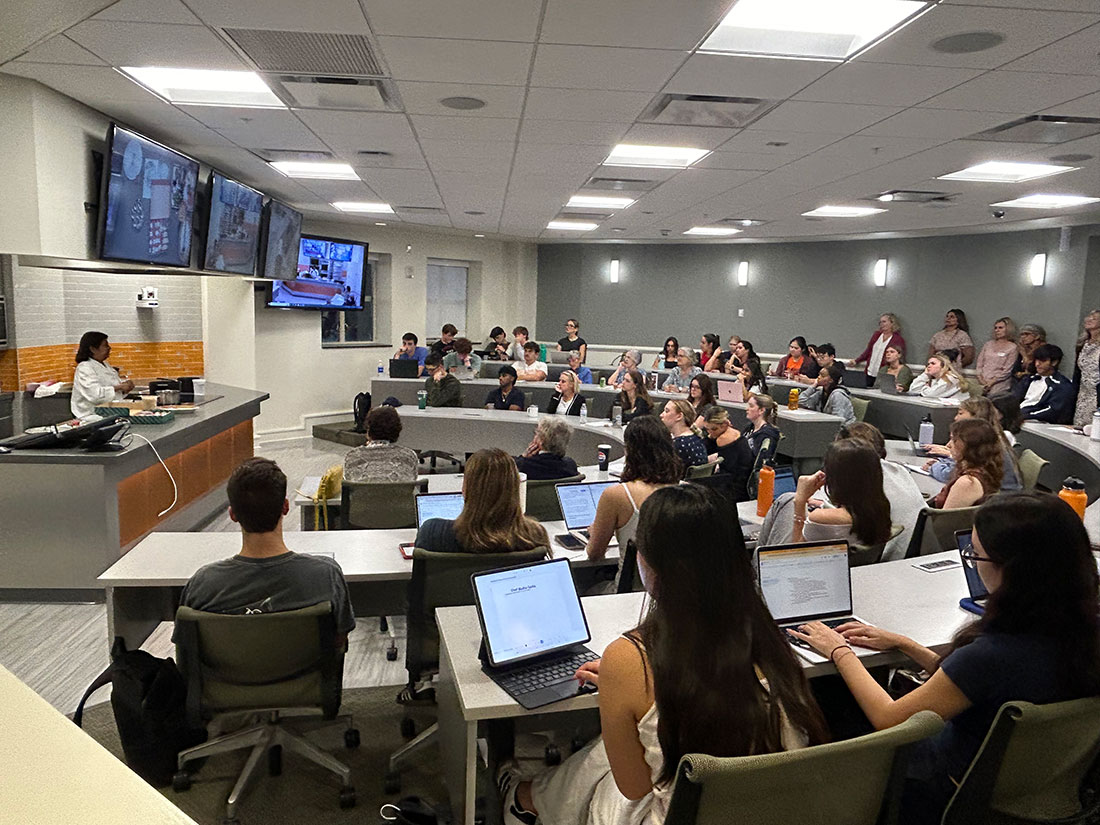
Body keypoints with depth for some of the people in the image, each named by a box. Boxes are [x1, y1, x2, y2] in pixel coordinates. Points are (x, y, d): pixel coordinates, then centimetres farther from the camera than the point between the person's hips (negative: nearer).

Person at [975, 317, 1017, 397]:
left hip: (998, 384, -3)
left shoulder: (1012, 347, 3)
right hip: (982, 382, 4)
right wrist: (980, 377, -1)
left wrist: (992, 381, -11)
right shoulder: (988, 344, 19)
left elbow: (1007, 370, -3)